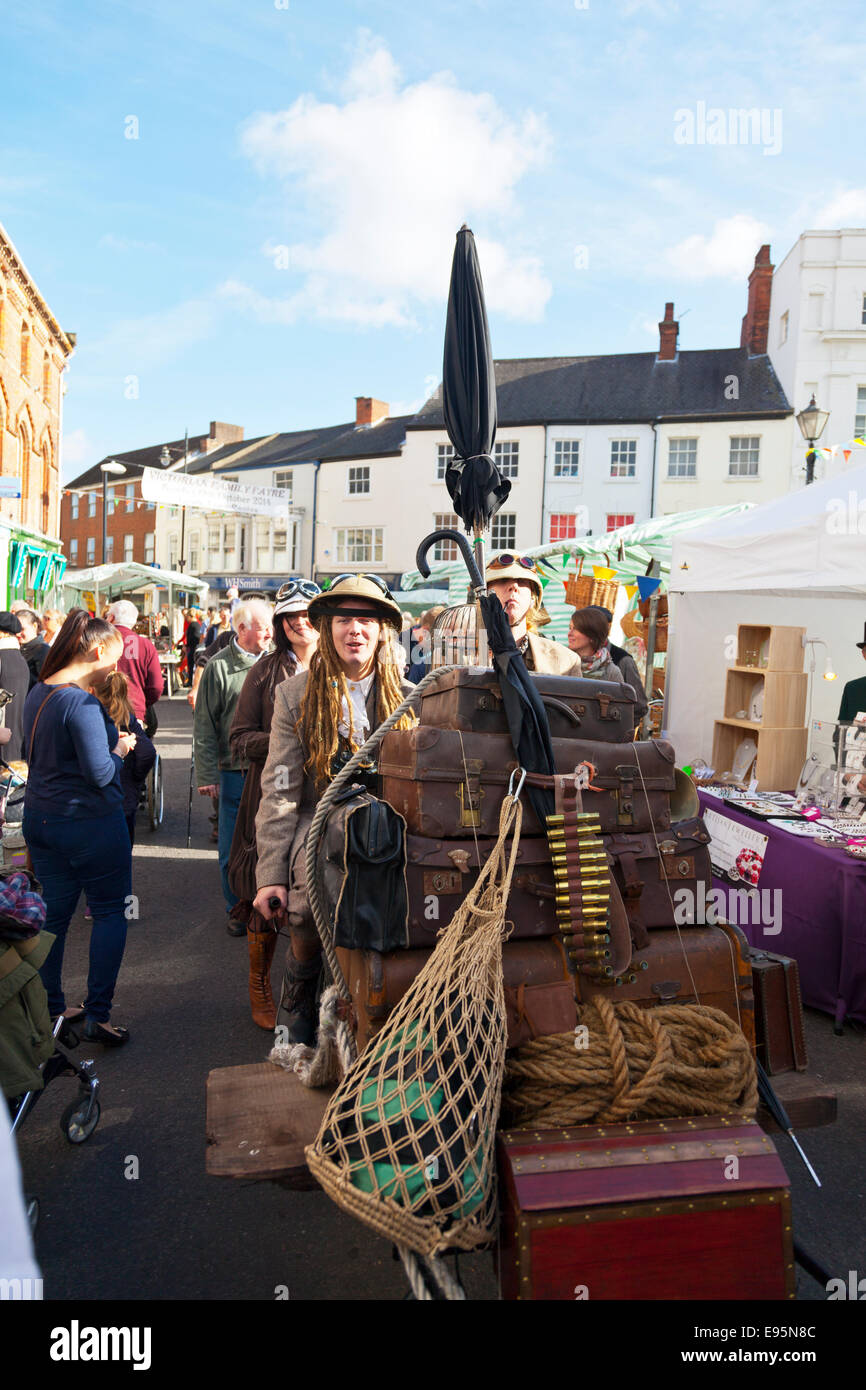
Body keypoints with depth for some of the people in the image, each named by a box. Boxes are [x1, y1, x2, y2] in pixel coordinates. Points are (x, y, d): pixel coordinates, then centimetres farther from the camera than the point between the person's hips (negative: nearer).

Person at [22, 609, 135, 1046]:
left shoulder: (37, 693, 7)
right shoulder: (81, 702, -22)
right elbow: (100, 773, -23)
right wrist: (120, 748, -4)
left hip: (40, 819, 8)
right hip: (90, 824, -8)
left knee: (53, 914, 16)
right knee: (110, 911, 7)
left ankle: (50, 1012, 26)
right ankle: (97, 1014, 8)